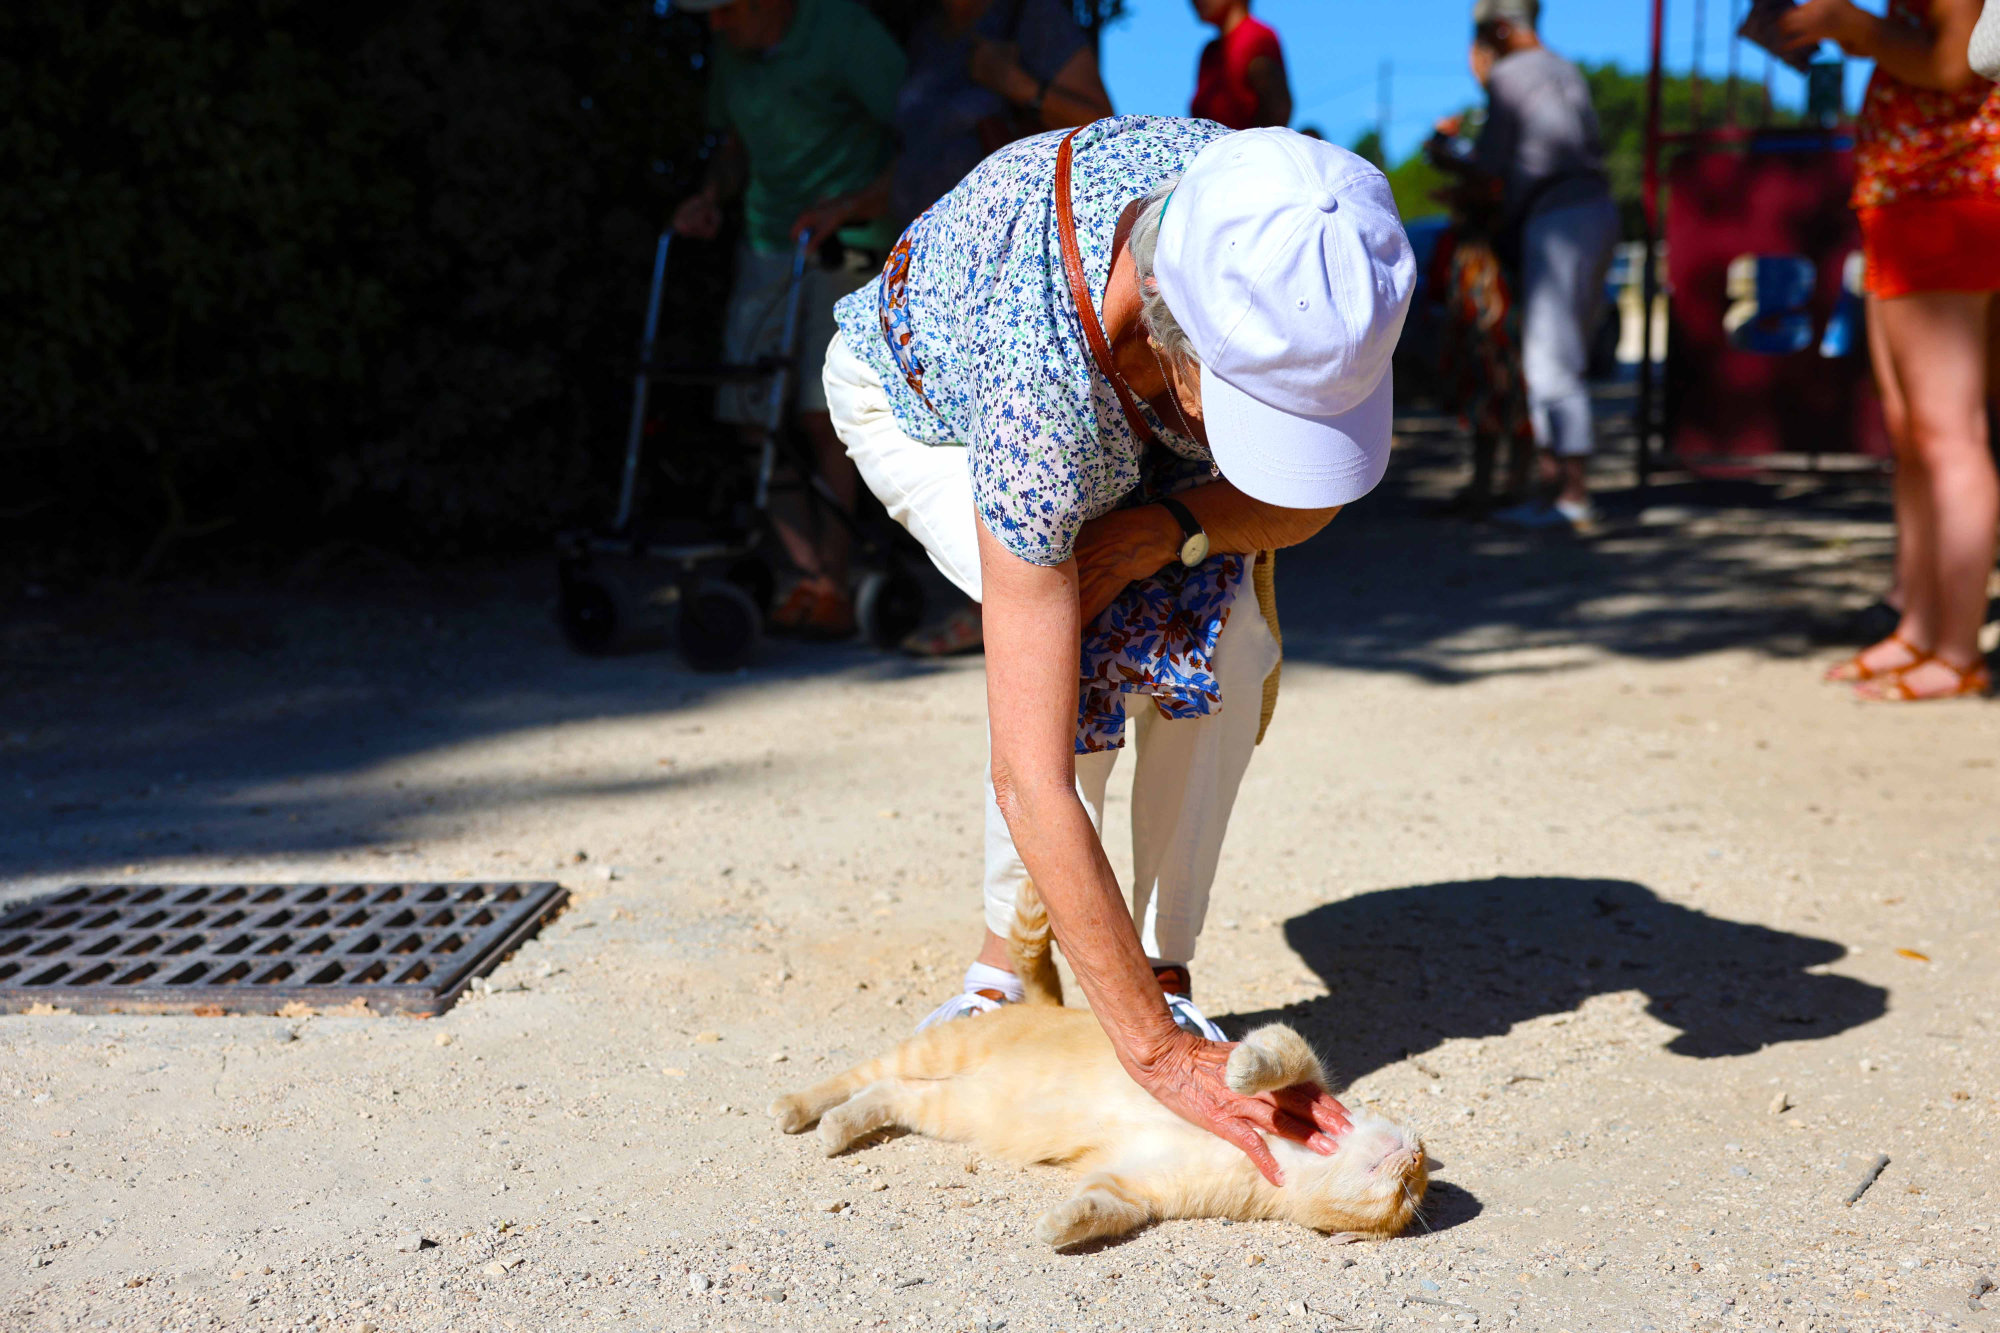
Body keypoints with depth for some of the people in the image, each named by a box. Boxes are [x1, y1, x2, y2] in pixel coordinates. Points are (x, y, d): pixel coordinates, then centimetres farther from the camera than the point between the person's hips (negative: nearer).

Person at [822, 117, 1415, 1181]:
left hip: (1128, 397, 4)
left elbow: (1307, 500, -15)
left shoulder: (1276, 242, -35)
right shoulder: (1042, 397, -47)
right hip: (917, 398, -4)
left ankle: (1167, 974, -4)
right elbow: (1031, 781, -45)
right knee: (1087, 649, -28)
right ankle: (1006, 970, -6)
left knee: (1219, 642, -18)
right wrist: (1160, 1057, -45)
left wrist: (1162, 532, -35)